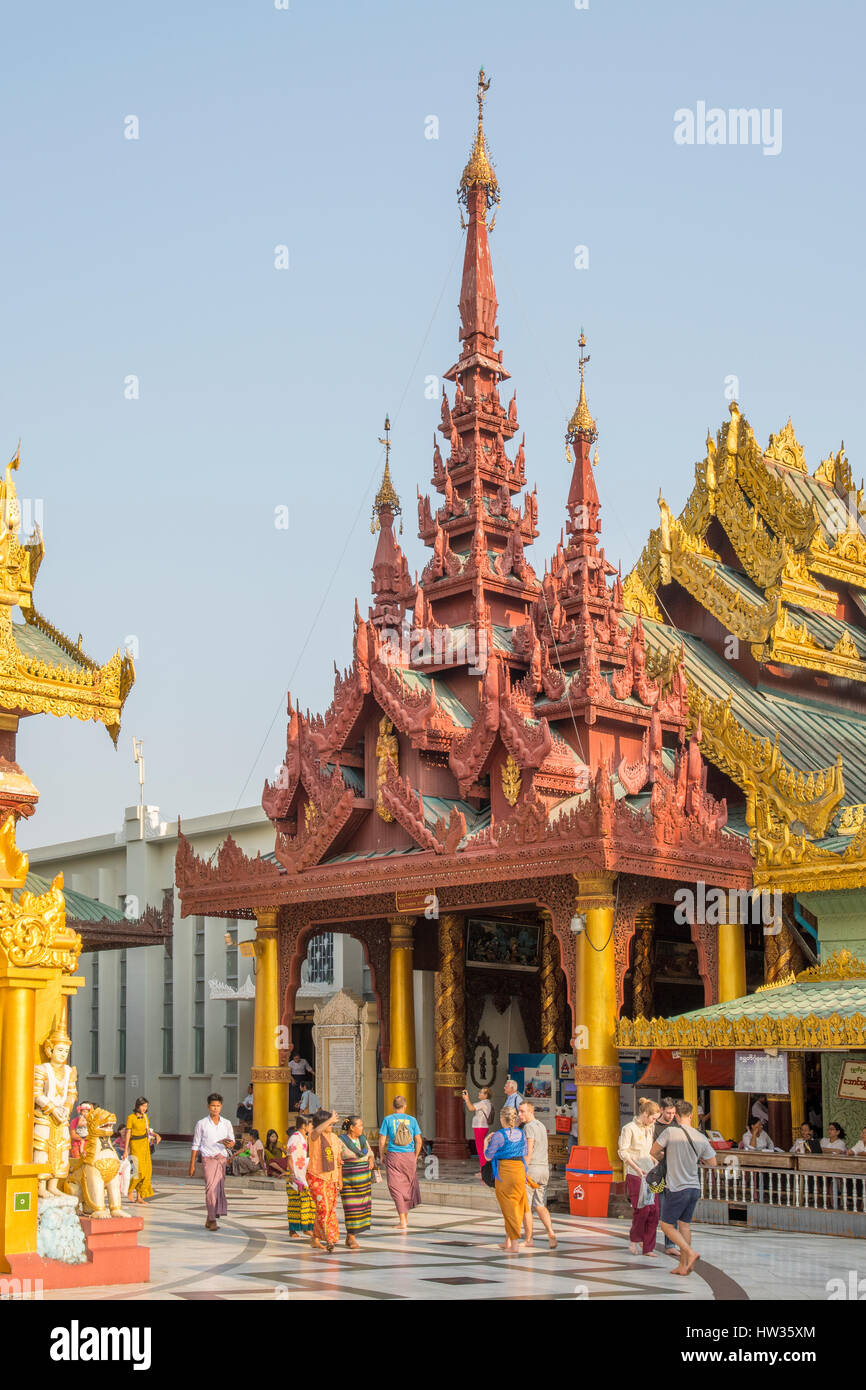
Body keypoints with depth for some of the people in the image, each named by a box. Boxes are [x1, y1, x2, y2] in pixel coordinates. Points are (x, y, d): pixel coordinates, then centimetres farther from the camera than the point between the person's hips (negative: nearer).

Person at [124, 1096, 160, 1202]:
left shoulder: (145, 1116, 8)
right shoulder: (130, 1118, -10)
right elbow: (127, 1134, -9)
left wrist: (156, 1135, -3)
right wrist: (125, 1150, -11)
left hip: (145, 1144, 6)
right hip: (135, 1145, -6)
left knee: (147, 1171, 2)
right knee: (139, 1171, -14)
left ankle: (139, 1197, 9)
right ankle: (131, 1190, 11)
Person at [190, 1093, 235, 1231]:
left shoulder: (226, 1124, 10)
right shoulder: (202, 1124, 3)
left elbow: (232, 1141, 17)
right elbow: (195, 1146, 5)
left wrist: (229, 1144, -8)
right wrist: (192, 1164, 2)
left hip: (222, 1159, 4)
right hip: (208, 1159, -3)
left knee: (219, 1189, 4)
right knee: (211, 1188, -15)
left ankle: (209, 1220, 18)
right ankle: (212, 1221, -15)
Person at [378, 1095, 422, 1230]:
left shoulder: (388, 1119, -2)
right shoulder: (412, 1120, 3)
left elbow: (382, 1140, -4)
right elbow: (419, 1141, 3)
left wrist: (381, 1156, 9)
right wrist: (415, 1157, 14)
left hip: (393, 1156, -2)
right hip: (409, 1156, 2)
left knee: (395, 1188, 1)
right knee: (407, 1185, 17)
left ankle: (403, 1220, -10)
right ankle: (405, 1217, 28)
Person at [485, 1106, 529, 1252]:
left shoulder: (498, 1136, -11)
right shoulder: (521, 1134, 6)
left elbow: (488, 1156, -2)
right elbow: (525, 1156, 13)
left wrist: (486, 1142, 14)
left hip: (504, 1172, -5)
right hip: (520, 1171, 5)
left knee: (509, 1207, 1)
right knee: (516, 1206, 14)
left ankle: (515, 1243, -1)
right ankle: (508, 1241, 20)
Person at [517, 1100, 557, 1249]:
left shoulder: (529, 1127, -12)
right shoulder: (541, 1126, 16)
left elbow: (528, 1152, -18)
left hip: (531, 1169, -8)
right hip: (544, 1169, 8)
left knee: (526, 1206, 2)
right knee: (540, 1206, 10)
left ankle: (528, 1239, 6)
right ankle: (550, 1233, -8)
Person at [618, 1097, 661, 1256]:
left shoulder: (651, 1128, 13)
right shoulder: (629, 1128, -6)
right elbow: (623, 1152, -9)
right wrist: (637, 1168, -17)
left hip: (650, 1174, 6)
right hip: (635, 1176, -6)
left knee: (654, 1210, -1)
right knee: (642, 1209, -10)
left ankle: (648, 1247, 7)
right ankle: (634, 1239, 15)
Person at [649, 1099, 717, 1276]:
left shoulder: (671, 1132, -13)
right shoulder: (701, 1138, 0)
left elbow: (653, 1151, -3)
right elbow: (712, 1163, 9)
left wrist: (661, 1157, 20)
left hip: (676, 1188, -5)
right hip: (694, 1187, 5)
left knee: (666, 1224, 6)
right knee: (684, 1224, 16)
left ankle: (690, 1253, -8)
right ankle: (683, 1265, 18)